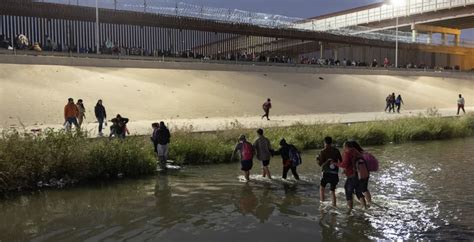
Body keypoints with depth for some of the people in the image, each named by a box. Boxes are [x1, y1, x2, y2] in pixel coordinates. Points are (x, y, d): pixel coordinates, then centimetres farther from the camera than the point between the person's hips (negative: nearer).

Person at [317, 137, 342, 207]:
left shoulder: (323, 152, -4)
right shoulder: (336, 150, 6)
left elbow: (321, 164, -7)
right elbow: (341, 161, 7)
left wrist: (318, 159, 11)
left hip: (327, 173, -4)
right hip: (335, 173, 4)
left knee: (322, 188, 11)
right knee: (333, 191, 16)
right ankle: (334, 206, 13)